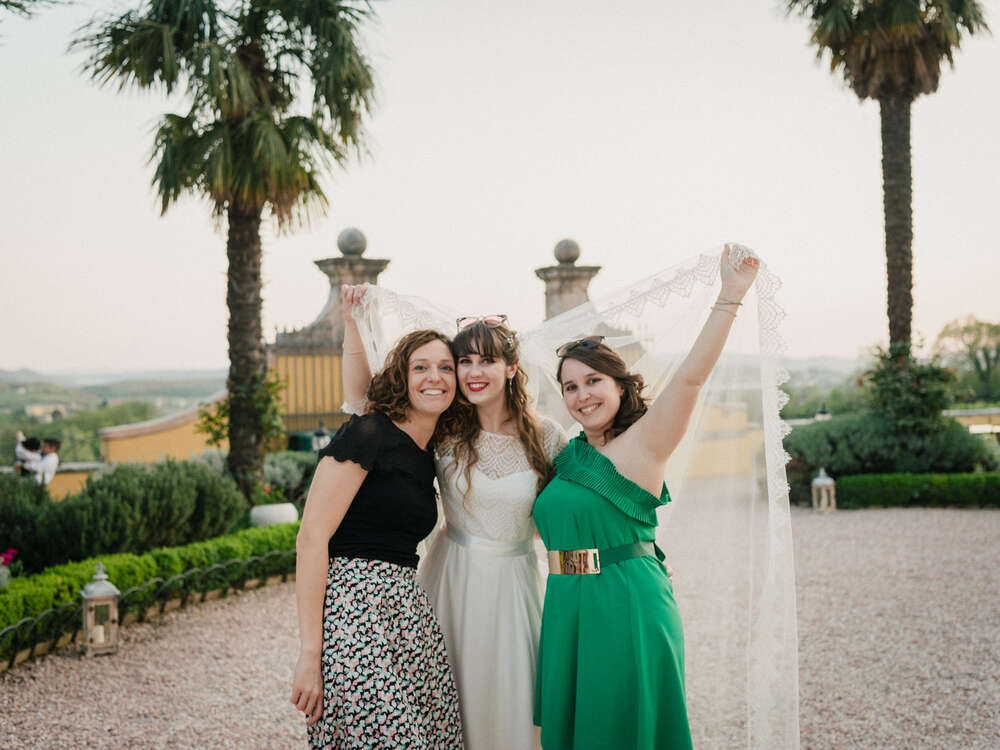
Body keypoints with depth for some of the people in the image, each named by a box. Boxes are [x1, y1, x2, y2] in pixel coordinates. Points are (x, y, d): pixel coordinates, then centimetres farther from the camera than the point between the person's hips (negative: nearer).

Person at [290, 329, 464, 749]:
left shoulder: (428, 455, 16)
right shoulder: (368, 434, -8)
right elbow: (311, 538, -14)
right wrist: (309, 653, -18)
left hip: (409, 613, 8)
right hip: (354, 606, -8)